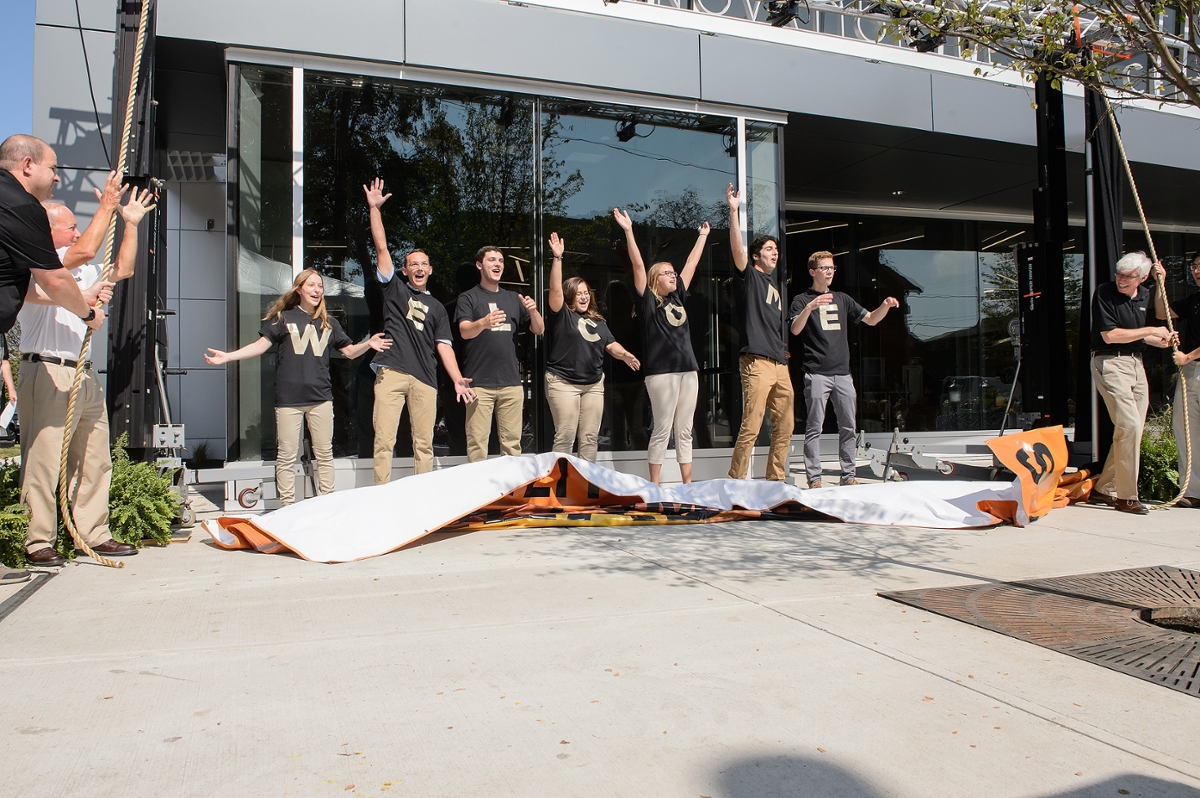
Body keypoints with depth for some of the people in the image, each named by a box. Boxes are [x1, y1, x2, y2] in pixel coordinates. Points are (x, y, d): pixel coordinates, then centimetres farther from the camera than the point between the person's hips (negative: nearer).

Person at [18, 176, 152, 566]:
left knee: (95, 461, 8)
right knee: (44, 462, -6)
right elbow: (85, 251, -17)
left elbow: (122, 269, 27)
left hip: (85, 377, 9)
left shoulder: (80, 271, 21)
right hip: (48, 374, -9)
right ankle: (38, 542, 1)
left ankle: (96, 536, 14)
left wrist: (131, 224, 21)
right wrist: (106, 207, -8)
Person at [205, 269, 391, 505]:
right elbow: (262, 344, 2)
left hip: (321, 397, 3)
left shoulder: (329, 323, 14)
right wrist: (228, 356, -9)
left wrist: (369, 344, -4)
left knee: (324, 453, 7)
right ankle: (287, 507, 10)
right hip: (289, 398, -2)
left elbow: (349, 351, 15)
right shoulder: (283, 318, 6)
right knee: (287, 455, 2)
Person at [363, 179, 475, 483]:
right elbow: (381, 247, 10)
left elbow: (444, 345, 13)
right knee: (384, 440, -7)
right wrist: (375, 208, 4)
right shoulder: (394, 289, 17)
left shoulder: (437, 307, 22)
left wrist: (457, 379, -1)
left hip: (424, 380, 2)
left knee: (424, 444, 1)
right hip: (391, 373, -2)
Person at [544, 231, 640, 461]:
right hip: (563, 383, -6)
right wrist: (557, 257, -21)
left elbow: (611, 345, 14)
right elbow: (555, 288, -14)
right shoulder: (562, 316, -2)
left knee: (590, 437, 7)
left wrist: (625, 355, -8)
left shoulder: (598, 322, 15)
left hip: (594, 384, 6)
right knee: (565, 436, -6)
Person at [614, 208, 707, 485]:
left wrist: (703, 236, 31)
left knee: (685, 431, 8)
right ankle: (654, 487, 3)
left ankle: (688, 485, 12)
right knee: (662, 430, -4)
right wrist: (628, 231, -12)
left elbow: (691, 264, 24)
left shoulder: (678, 298, 16)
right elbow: (638, 266, -7)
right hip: (661, 371, -6)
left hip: (688, 370, 6)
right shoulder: (648, 301, 0)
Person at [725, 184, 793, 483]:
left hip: (779, 364, 8)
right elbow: (737, 248, -15)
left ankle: (776, 480, 19)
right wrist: (733, 210, -23)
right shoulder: (748, 276, 3)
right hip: (756, 362, -8)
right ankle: (735, 482, -7)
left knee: (785, 427, 10)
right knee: (750, 427, -12)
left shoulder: (775, 288, 25)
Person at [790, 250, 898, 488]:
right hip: (817, 373, -5)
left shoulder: (842, 299, 19)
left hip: (843, 373, 5)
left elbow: (871, 319, 20)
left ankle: (848, 475, 12)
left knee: (848, 426, 5)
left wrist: (885, 306, 0)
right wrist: (810, 307, -29)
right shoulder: (802, 299, 4)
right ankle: (814, 478, -5)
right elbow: (795, 330, -12)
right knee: (815, 427, -7)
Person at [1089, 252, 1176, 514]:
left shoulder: (1144, 296, 11)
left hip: (1136, 363, 8)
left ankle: (1104, 489, 19)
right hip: (1110, 362, -8)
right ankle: (1126, 496, -5)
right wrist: (1151, 331, -9)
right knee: (1129, 426, -13)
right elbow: (1110, 335, -15)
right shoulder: (1104, 292, -10)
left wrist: (1162, 341, 6)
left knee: (1133, 430, 8)